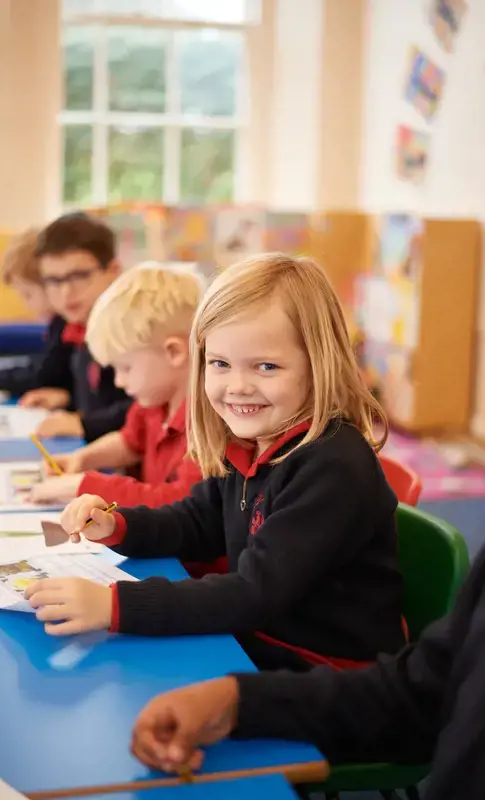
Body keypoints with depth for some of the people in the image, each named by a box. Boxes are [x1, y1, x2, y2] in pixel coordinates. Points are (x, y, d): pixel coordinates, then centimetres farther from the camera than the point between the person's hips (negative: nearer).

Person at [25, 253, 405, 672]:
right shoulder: (243, 448, 1)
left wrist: (115, 605, -34)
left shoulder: (335, 466, -25)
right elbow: (196, 523, 16)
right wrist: (114, 526, -3)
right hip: (257, 646, 8)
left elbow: (259, 593, -30)